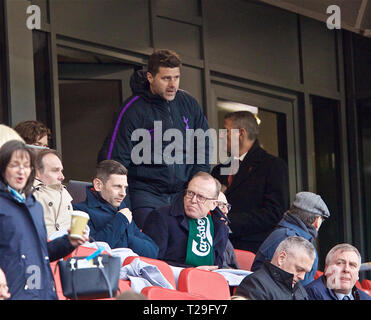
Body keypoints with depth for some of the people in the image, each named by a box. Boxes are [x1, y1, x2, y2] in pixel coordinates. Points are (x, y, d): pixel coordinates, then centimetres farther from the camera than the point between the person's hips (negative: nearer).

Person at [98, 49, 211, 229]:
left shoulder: (189, 104, 8)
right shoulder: (134, 110, -7)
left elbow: (204, 149, 17)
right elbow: (114, 159, -6)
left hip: (183, 192, 4)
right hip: (146, 192, -4)